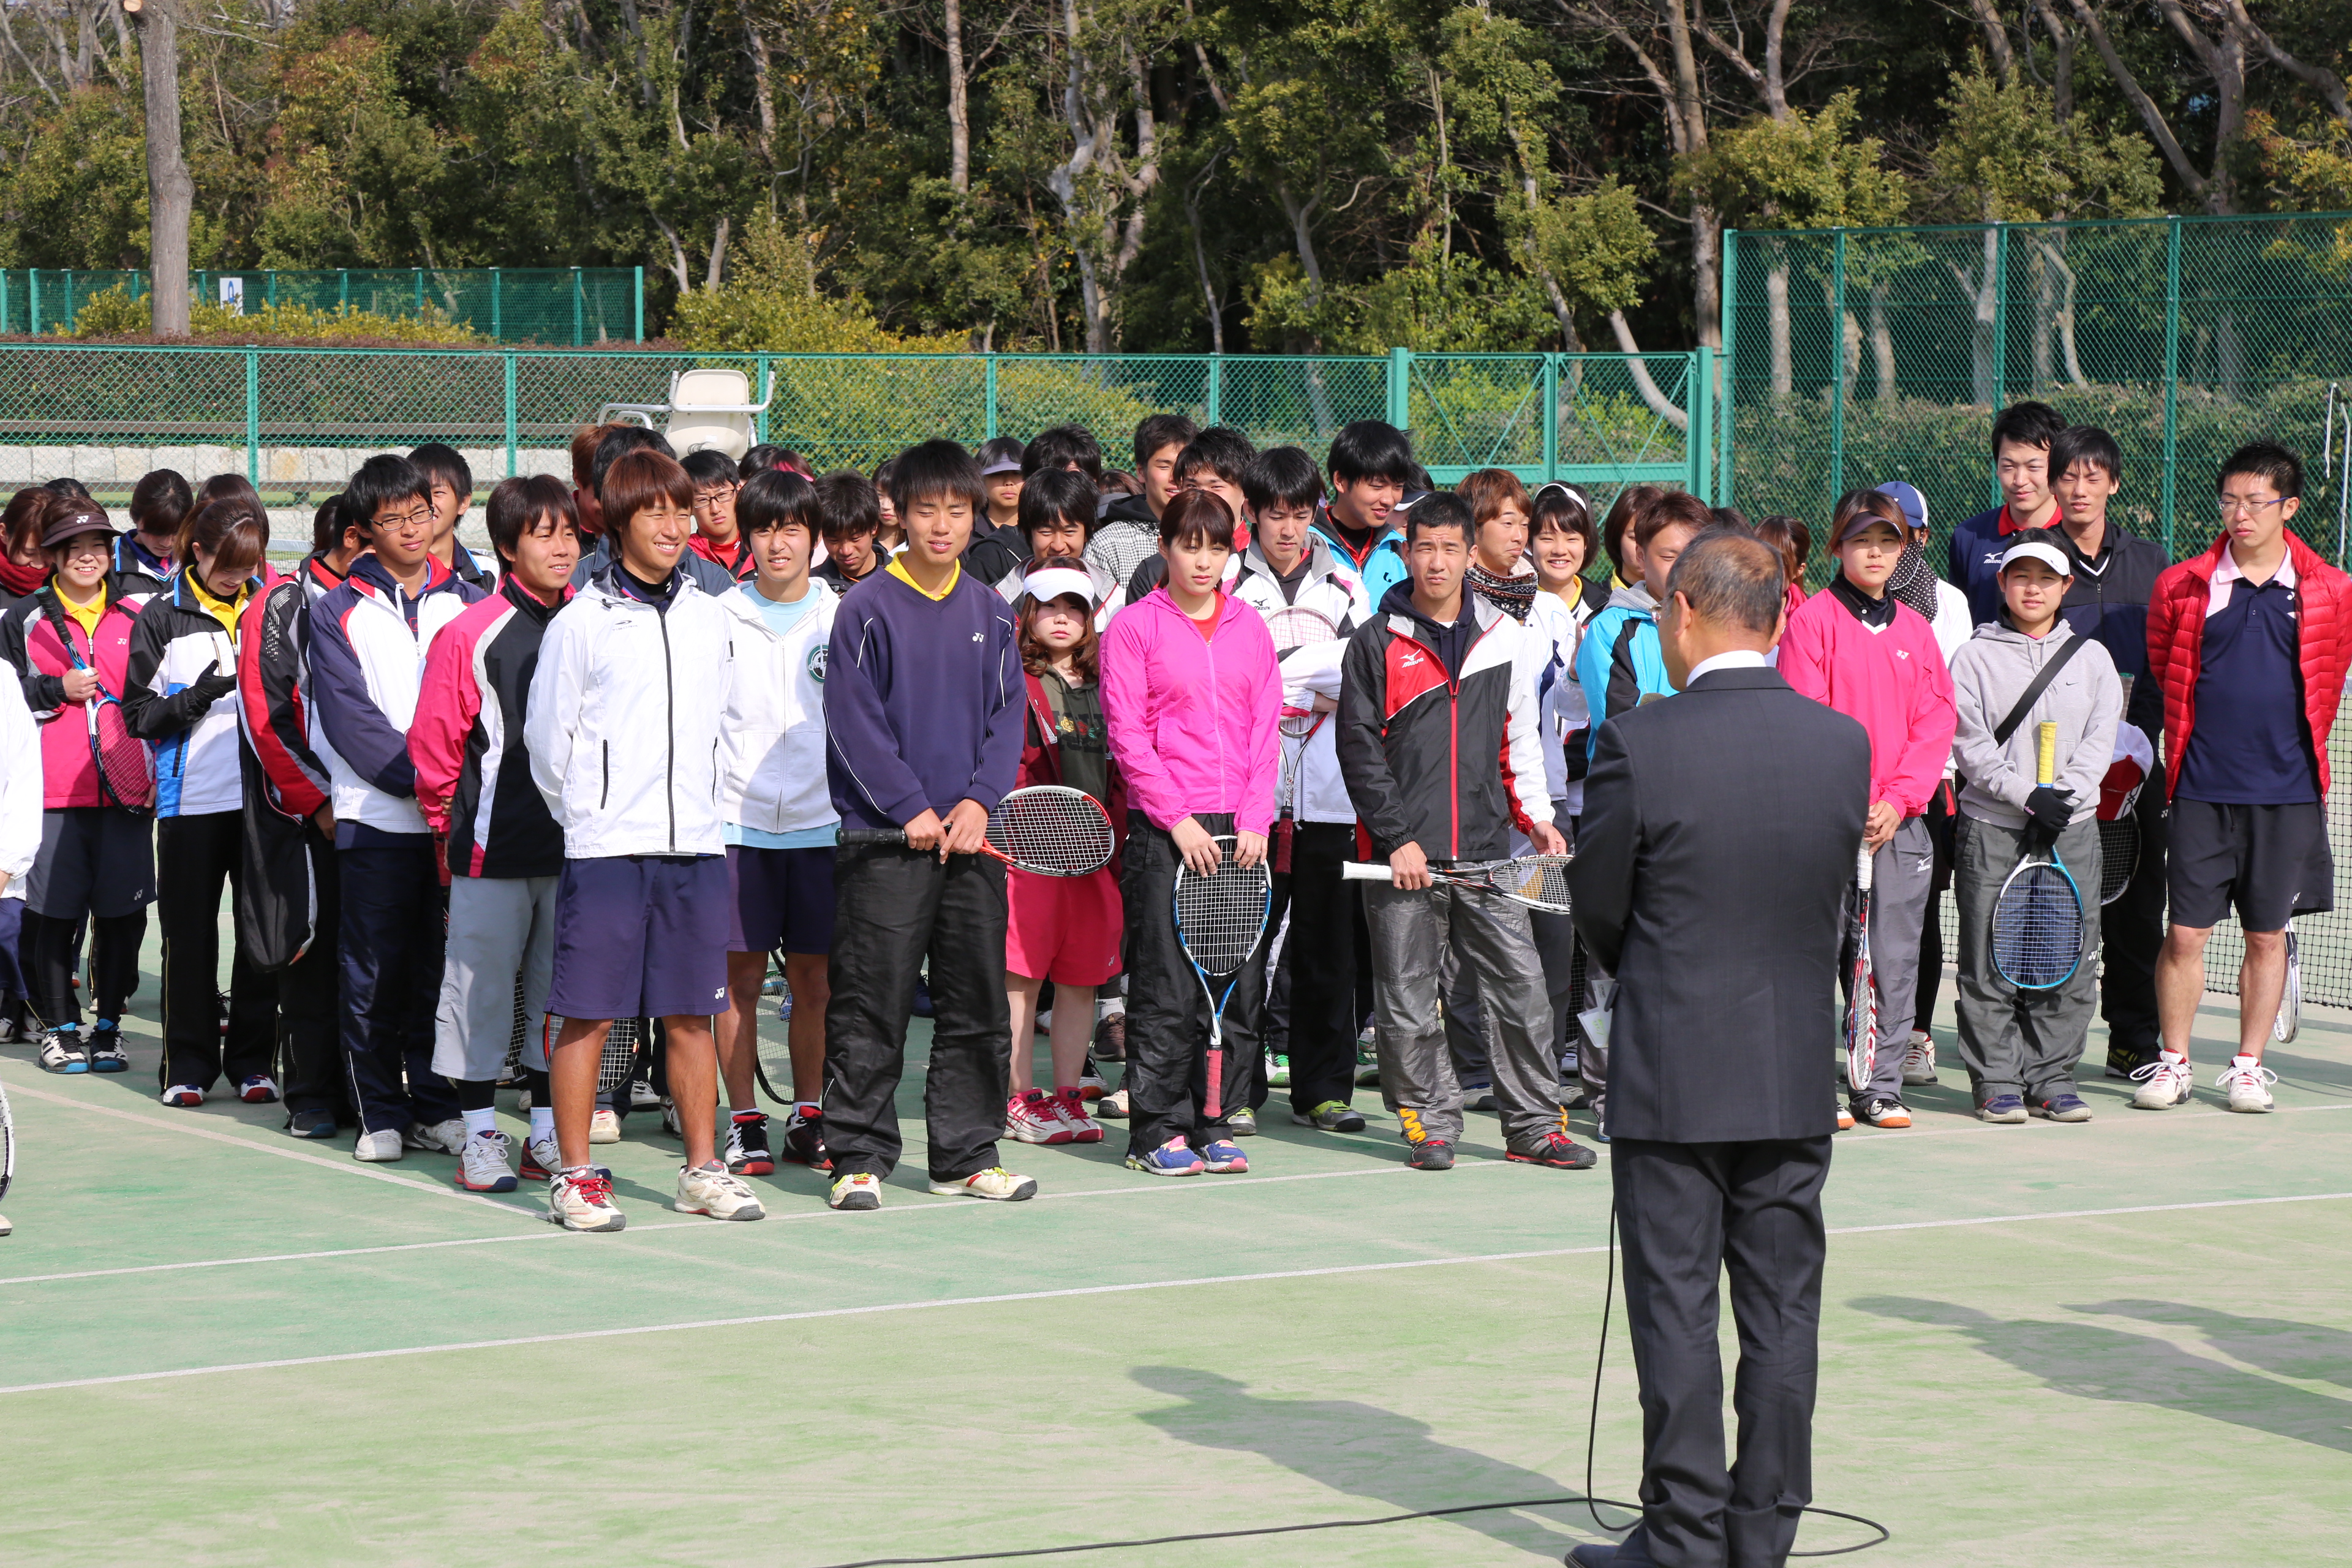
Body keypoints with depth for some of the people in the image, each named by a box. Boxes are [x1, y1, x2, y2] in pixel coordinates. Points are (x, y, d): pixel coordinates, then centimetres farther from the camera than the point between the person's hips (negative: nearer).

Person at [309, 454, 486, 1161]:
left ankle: (439, 1105, 14)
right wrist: (418, 777, -14)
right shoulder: (339, 613, 4)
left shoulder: (468, 602, 12)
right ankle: (381, 1114, 7)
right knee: (375, 972, -1)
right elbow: (349, 718, -6)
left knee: (444, 969, 4)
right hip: (375, 818, -2)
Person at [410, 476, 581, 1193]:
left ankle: (550, 1136, 18)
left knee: (562, 992, 9)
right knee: (482, 988, 1)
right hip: (493, 849, -4)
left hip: (576, 841, 4)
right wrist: (447, 827, 4)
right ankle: (480, 1138, 9)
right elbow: (433, 742, -2)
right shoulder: (471, 634, -7)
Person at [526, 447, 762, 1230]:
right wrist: (586, 814, 6)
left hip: (695, 843, 4)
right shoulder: (581, 623, -3)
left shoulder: (712, 620, 10)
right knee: (587, 1014, -2)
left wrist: (699, 803, 14)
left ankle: (702, 1168, 16)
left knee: (692, 1013, 8)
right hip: (605, 846, -4)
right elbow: (546, 737, 0)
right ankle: (574, 1174, 4)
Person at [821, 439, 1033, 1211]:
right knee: (871, 1008, -3)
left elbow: (1007, 715, 9)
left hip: (970, 834, 5)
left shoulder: (990, 612, 10)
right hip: (883, 838, -4)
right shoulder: (867, 610, -4)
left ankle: (967, 1155, 16)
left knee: (976, 1002, 7)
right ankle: (860, 1157, 4)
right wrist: (910, 810, -12)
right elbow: (855, 722, -7)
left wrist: (978, 801, -6)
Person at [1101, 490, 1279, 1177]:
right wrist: (1179, 820, -11)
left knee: (1241, 986, 4)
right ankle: (1157, 1131, 4)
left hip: (1241, 832, 4)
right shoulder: (1134, 627, 0)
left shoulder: (1250, 628, 12)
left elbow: (1265, 728, 11)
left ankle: (1215, 1124, 13)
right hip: (1165, 831, -4)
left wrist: (1254, 819, -1)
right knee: (1167, 990, -5)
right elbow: (1128, 734, -4)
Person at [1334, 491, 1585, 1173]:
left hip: (1487, 850, 2)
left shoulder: (1505, 638, 10)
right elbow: (1359, 748, -2)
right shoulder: (1378, 642, 1)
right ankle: (1431, 1123, 13)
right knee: (1408, 999, 1)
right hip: (1404, 856, -2)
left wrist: (1536, 817, 7)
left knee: (1520, 983, -1)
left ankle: (1535, 1124, 7)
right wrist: (1397, 836, -10)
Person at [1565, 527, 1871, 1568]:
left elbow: (1597, 907, -5)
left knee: (1676, 1309, 3)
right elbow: (1834, 899, 6)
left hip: (1672, 1073, -4)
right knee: (1782, 1311, 10)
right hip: (1797, 1073, 4)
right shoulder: (1843, 744, -2)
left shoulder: (1637, 745, -15)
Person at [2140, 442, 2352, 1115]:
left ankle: (2248, 1066, 16)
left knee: (2267, 935, 6)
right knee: (2186, 932, -2)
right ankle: (2173, 1063, 10)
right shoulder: (2181, 586, 2)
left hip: (2288, 792, 1)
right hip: (2201, 789, -1)